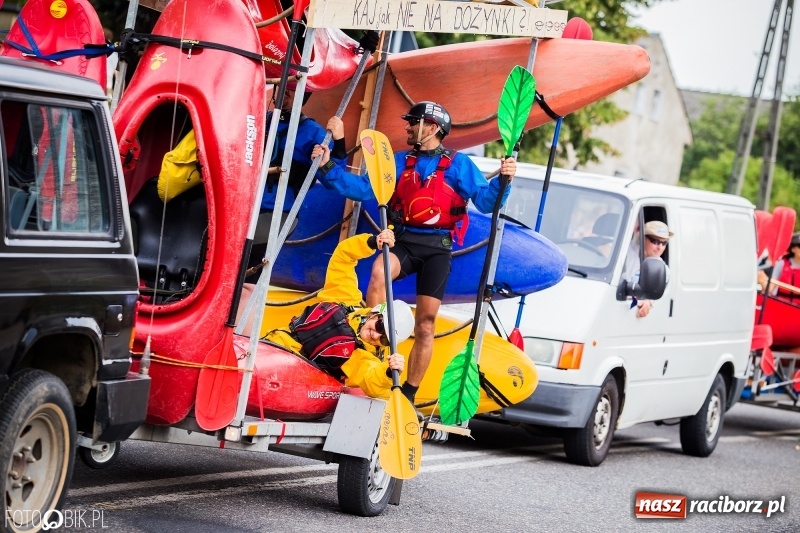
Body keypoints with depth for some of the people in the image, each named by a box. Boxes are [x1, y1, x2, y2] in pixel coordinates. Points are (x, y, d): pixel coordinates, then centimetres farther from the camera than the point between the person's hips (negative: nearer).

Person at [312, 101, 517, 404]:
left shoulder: (459, 164, 2)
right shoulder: (398, 161, 14)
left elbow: (484, 201, -7)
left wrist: (502, 181, -25)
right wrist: (329, 167, -1)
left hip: (437, 249, -2)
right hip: (403, 242, 2)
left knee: (425, 323, 0)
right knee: (379, 271, -33)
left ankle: (409, 394, 9)